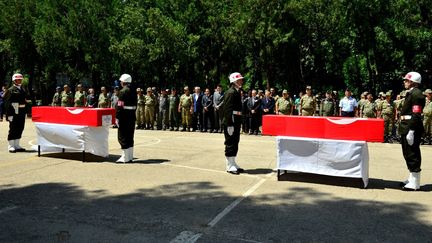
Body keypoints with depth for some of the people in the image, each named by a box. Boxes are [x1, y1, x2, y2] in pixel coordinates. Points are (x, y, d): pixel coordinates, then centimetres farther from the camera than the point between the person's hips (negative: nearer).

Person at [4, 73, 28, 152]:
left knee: (20, 129, 11)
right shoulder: (10, 90, -6)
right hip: (14, 112, -7)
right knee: (13, 129, -1)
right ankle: (11, 146, 8)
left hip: (22, 112, 7)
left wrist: (25, 112, 14)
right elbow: (7, 103, -12)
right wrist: (9, 114, -18)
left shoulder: (23, 89, 16)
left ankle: (16, 145, 21)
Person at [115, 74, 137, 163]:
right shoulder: (133, 92, 11)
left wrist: (117, 117, -16)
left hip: (124, 116, -8)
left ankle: (125, 157, 0)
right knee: (130, 137, 14)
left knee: (122, 136, -1)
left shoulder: (123, 91, -14)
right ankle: (130, 156, 20)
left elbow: (120, 106, -18)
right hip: (132, 116, 8)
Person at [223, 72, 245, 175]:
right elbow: (227, 109, -19)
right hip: (231, 122, -9)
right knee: (230, 143, -2)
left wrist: (239, 122, 18)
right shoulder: (230, 92, -14)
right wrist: (230, 124, -22)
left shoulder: (237, 92, 16)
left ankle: (233, 164, 24)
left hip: (236, 122, 10)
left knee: (235, 143, 14)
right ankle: (230, 166, 6)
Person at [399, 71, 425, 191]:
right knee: (408, 154, 17)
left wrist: (411, 131, -24)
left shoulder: (417, 94, -14)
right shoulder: (410, 93, 16)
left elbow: (416, 115, -21)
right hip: (407, 128, 10)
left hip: (411, 129, -10)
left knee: (412, 155, -3)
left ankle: (415, 183, 5)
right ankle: (411, 179, 28)